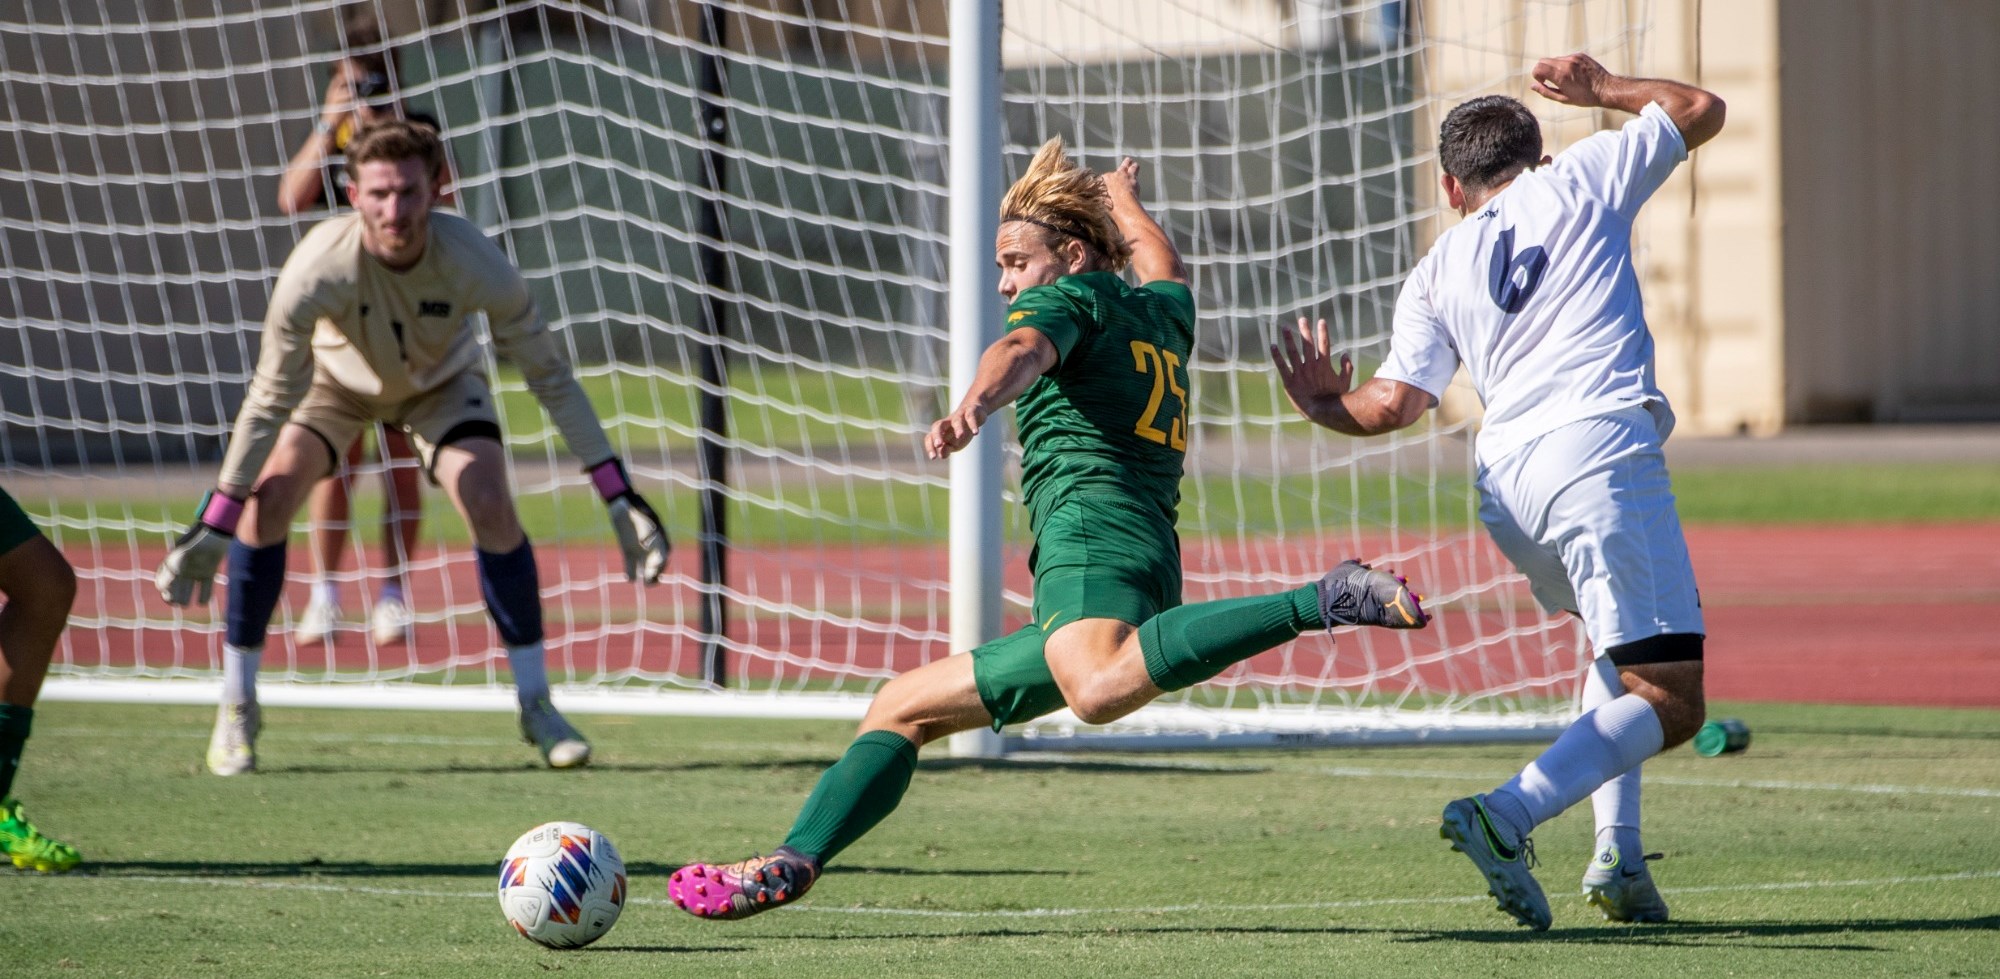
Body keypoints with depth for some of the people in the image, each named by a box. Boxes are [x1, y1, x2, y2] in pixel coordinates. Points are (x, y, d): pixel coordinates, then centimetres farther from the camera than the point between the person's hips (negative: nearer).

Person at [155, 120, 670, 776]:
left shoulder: (475, 265, -35)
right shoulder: (318, 267, -38)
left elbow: (550, 376, -23)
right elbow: (272, 400, -29)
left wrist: (620, 498, -25)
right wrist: (210, 529, -29)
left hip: (441, 381, 0)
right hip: (335, 377, 0)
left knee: (492, 508, -21)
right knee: (266, 498, -21)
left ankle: (536, 704, -4)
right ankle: (236, 709, -6)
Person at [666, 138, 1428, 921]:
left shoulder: (1073, 298, 8)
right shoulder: (1161, 313, 31)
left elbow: (1023, 352, -16)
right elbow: (1163, 268, 56)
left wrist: (972, 408, -36)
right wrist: (1123, 201, 77)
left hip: (1092, 525, -10)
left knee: (1100, 689, -44)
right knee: (902, 707, 17)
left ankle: (1325, 601, -45)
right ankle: (796, 861, 9)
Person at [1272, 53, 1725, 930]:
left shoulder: (1436, 273, 19)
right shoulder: (1579, 181, 15)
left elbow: (1394, 404, 7)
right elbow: (1700, 110, 26)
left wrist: (1327, 407, 26)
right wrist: (1602, 89, 41)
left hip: (1505, 483, 5)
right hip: (1601, 452, -5)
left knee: (1619, 643, 30)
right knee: (1668, 701, -7)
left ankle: (1618, 851, 16)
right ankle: (1509, 815, -27)